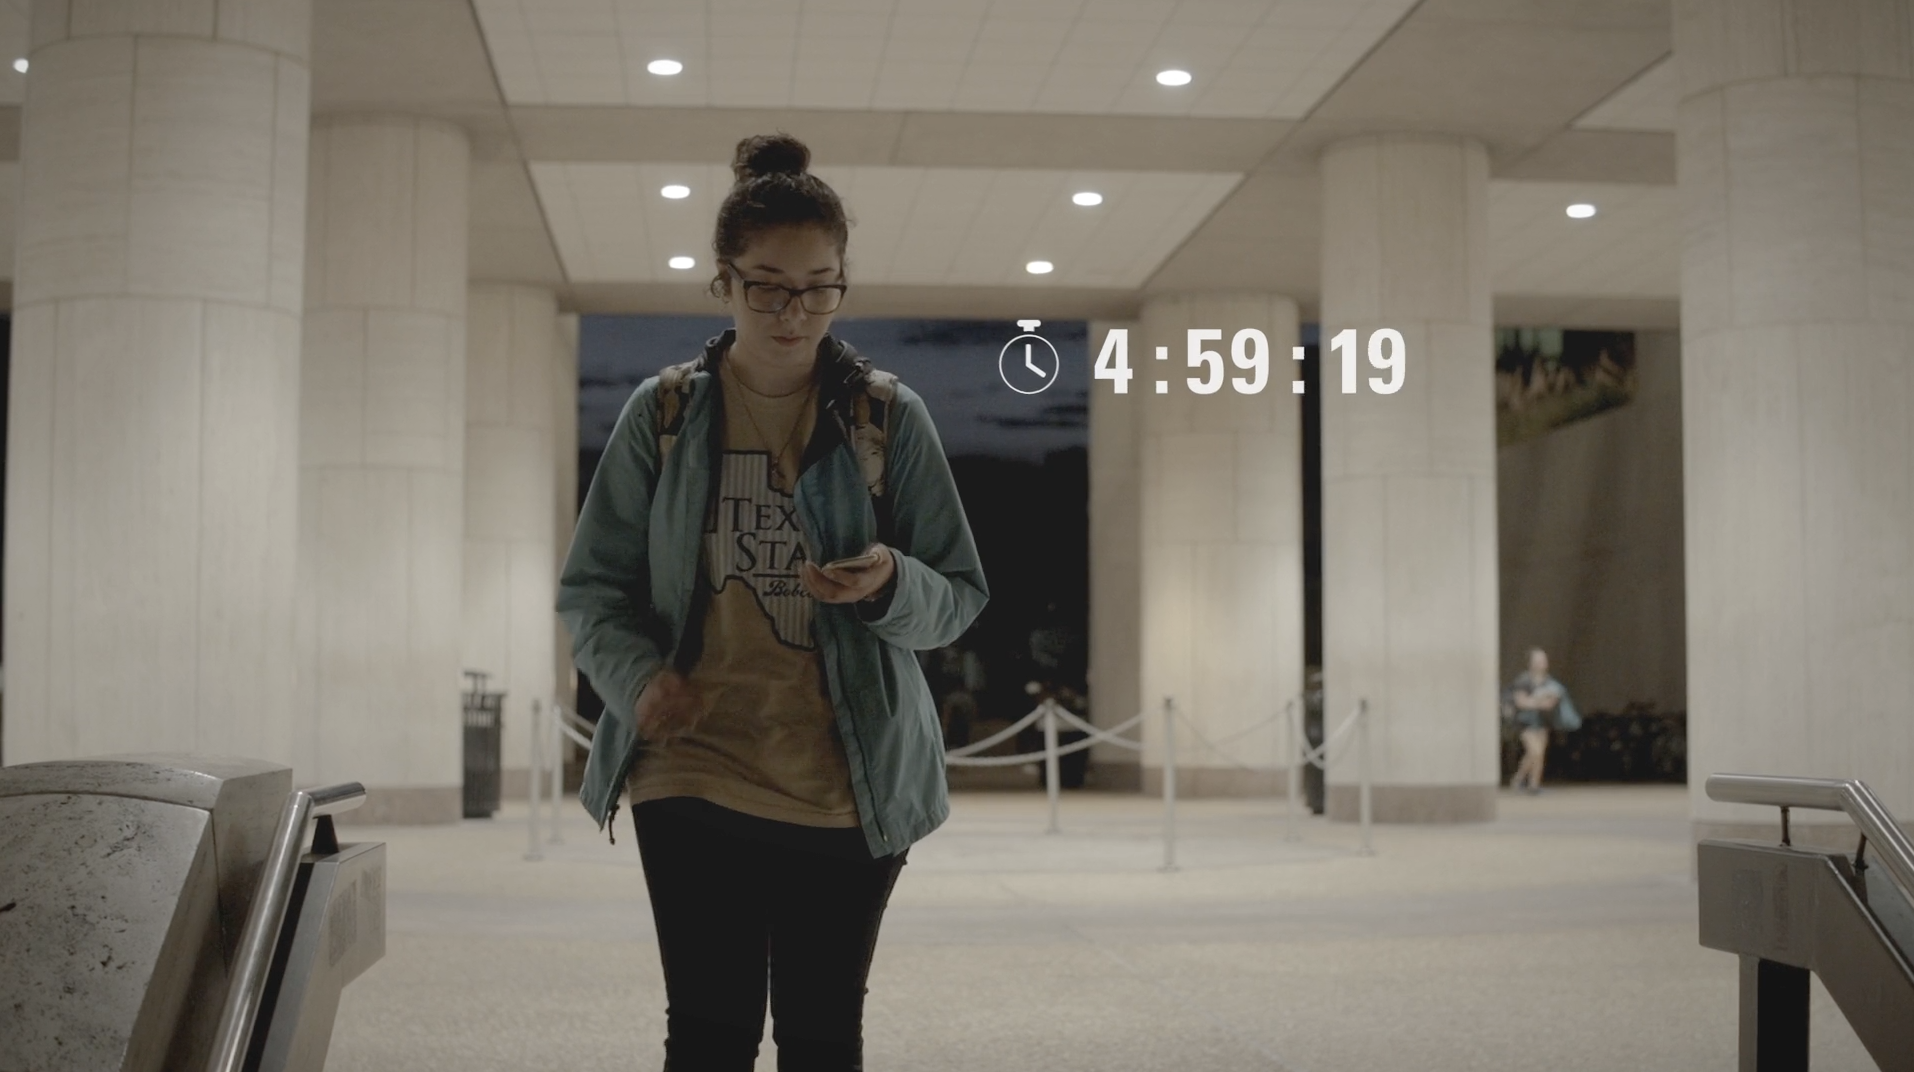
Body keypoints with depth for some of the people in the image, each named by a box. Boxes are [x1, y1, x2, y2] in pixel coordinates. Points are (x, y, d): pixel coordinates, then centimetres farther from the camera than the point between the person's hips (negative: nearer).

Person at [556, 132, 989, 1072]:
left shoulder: (888, 416, 1)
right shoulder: (663, 413, 2)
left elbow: (960, 597, 3)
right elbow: (592, 588, 5)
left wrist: (891, 585, -20)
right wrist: (637, 672, -15)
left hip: (848, 784, 0)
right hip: (694, 776, 0)